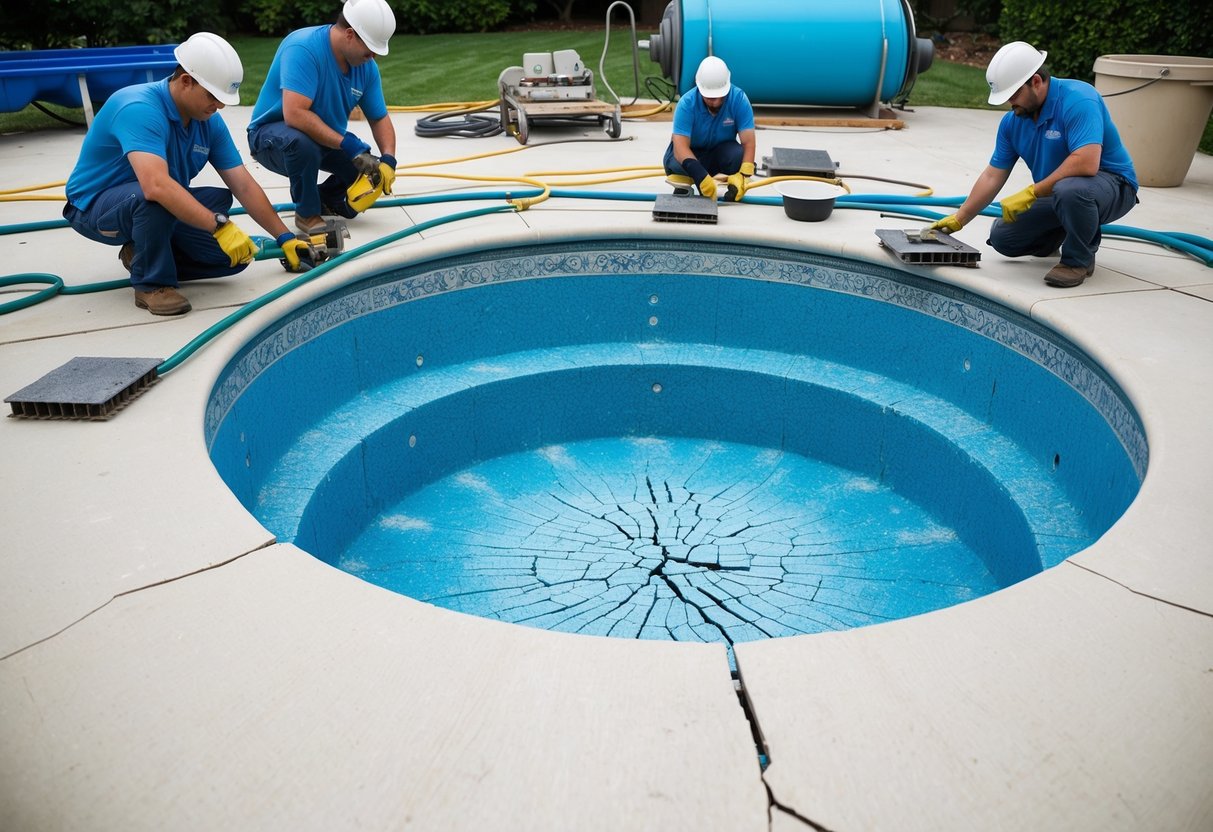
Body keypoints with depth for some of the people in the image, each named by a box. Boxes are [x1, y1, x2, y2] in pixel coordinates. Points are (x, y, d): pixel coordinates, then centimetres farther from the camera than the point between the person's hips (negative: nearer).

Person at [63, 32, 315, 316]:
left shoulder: (209, 121, -5)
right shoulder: (139, 109, -29)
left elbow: (244, 186, -4)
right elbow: (156, 186, -44)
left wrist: (285, 238, -9)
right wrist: (219, 225, -47)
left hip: (164, 211, 7)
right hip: (94, 206, -7)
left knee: (235, 254, -9)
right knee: (155, 198, -40)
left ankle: (143, 254, 10)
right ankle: (151, 283, -17)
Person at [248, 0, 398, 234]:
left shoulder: (367, 66, -7)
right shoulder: (303, 48, -28)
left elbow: (380, 119, 0)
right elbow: (294, 114, -37)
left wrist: (388, 159, -18)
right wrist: (348, 144, -38)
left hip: (328, 140, 7)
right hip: (272, 133, -6)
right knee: (303, 142, -39)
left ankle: (323, 198, 20)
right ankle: (307, 213, -13)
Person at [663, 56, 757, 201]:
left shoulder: (739, 98, -22)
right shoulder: (687, 103, -26)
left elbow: (749, 142, -25)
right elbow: (680, 145, -35)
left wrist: (743, 176, -43)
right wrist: (701, 177, -51)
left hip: (722, 151, 1)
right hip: (690, 151, -1)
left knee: (739, 155, -31)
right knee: (675, 163, -34)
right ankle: (683, 185, -3)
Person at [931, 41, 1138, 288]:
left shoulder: (1078, 99, -25)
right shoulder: (1012, 121, -2)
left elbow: (1086, 163, -37)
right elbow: (992, 176, 3)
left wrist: (1031, 192, -32)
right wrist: (958, 220, 0)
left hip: (1113, 185, -7)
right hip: (1056, 192, 8)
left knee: (1069, 189, -41)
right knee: (1002, 237, -3)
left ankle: (1079, 259, -14)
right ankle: (1061, 232, 26)